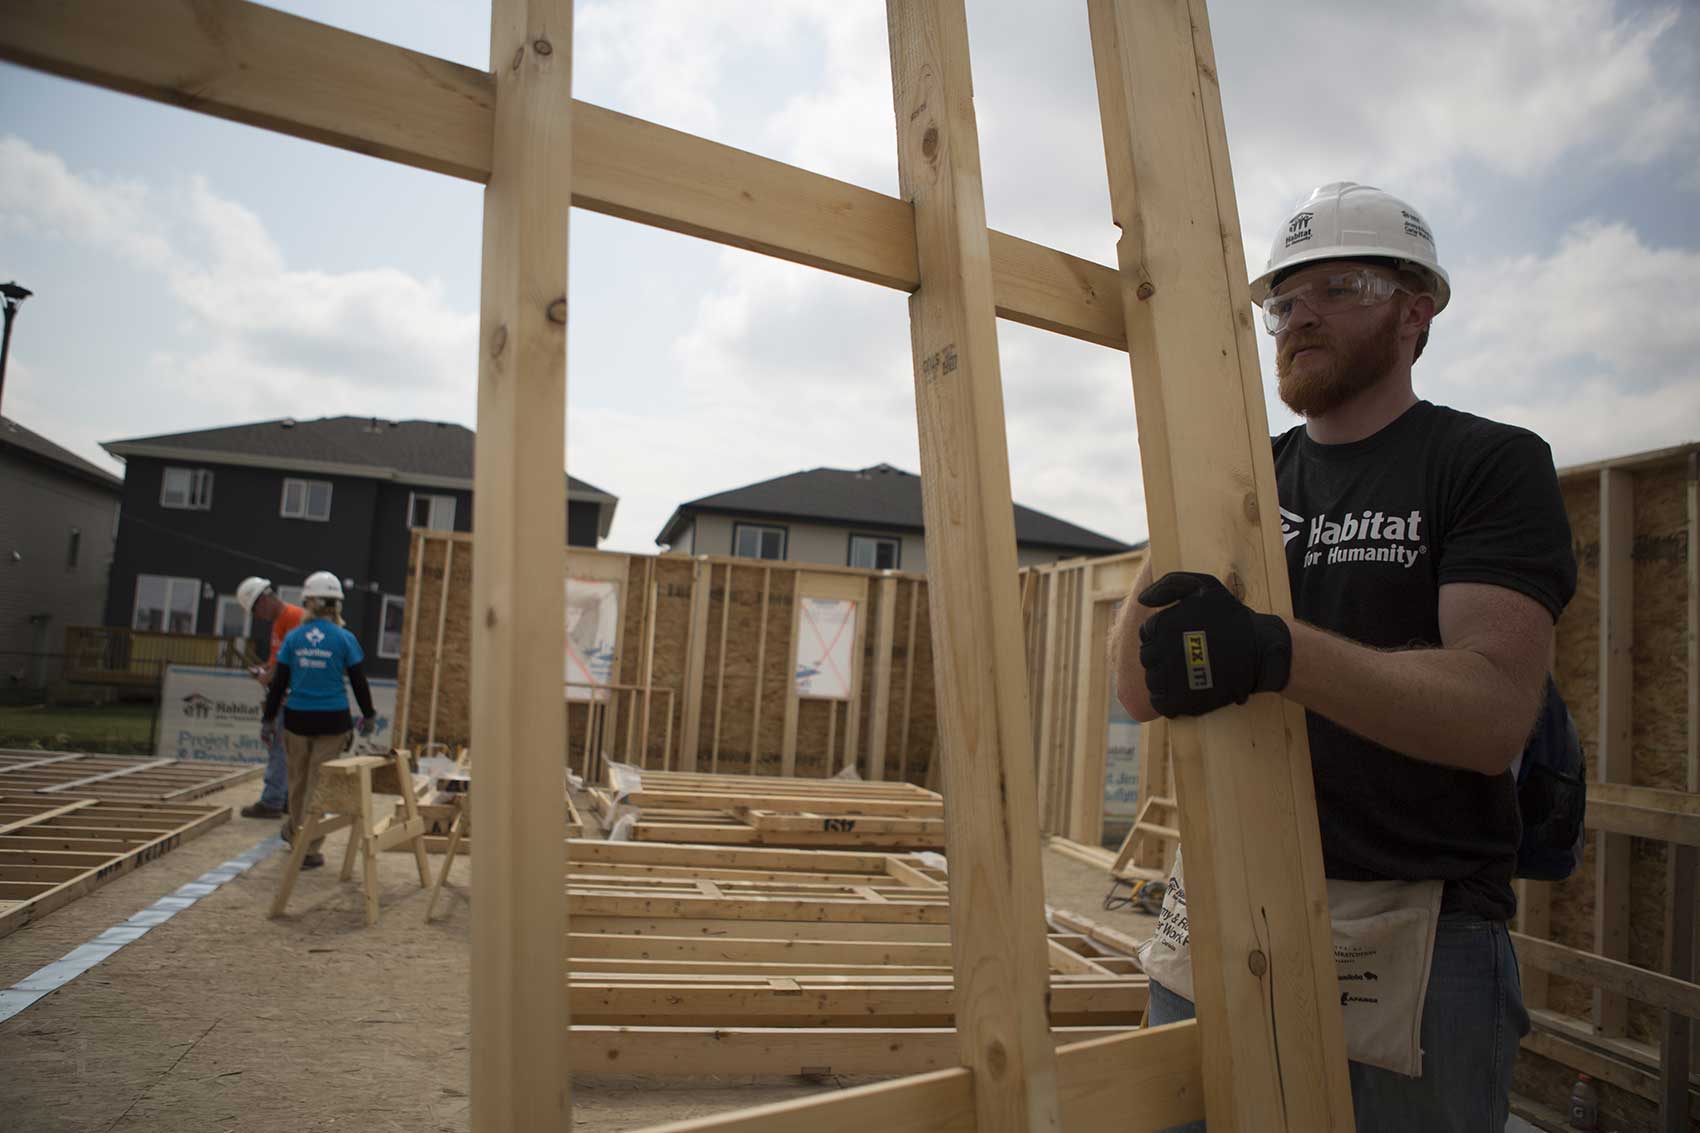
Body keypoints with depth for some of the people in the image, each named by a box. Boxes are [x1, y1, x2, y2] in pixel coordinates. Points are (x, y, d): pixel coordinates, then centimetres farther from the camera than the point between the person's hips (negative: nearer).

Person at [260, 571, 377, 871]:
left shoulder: (293, 638, -1)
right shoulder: (344, 639, -6)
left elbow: (279, 682, 2)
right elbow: (359, 682, -1)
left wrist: (268, 719, 12)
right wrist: (368, 715, 12)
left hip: (297, 719, 2)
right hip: (332, 721, -2)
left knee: (298, 779, 19)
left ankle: (295, 832, 39)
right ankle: (308, 850, 11)